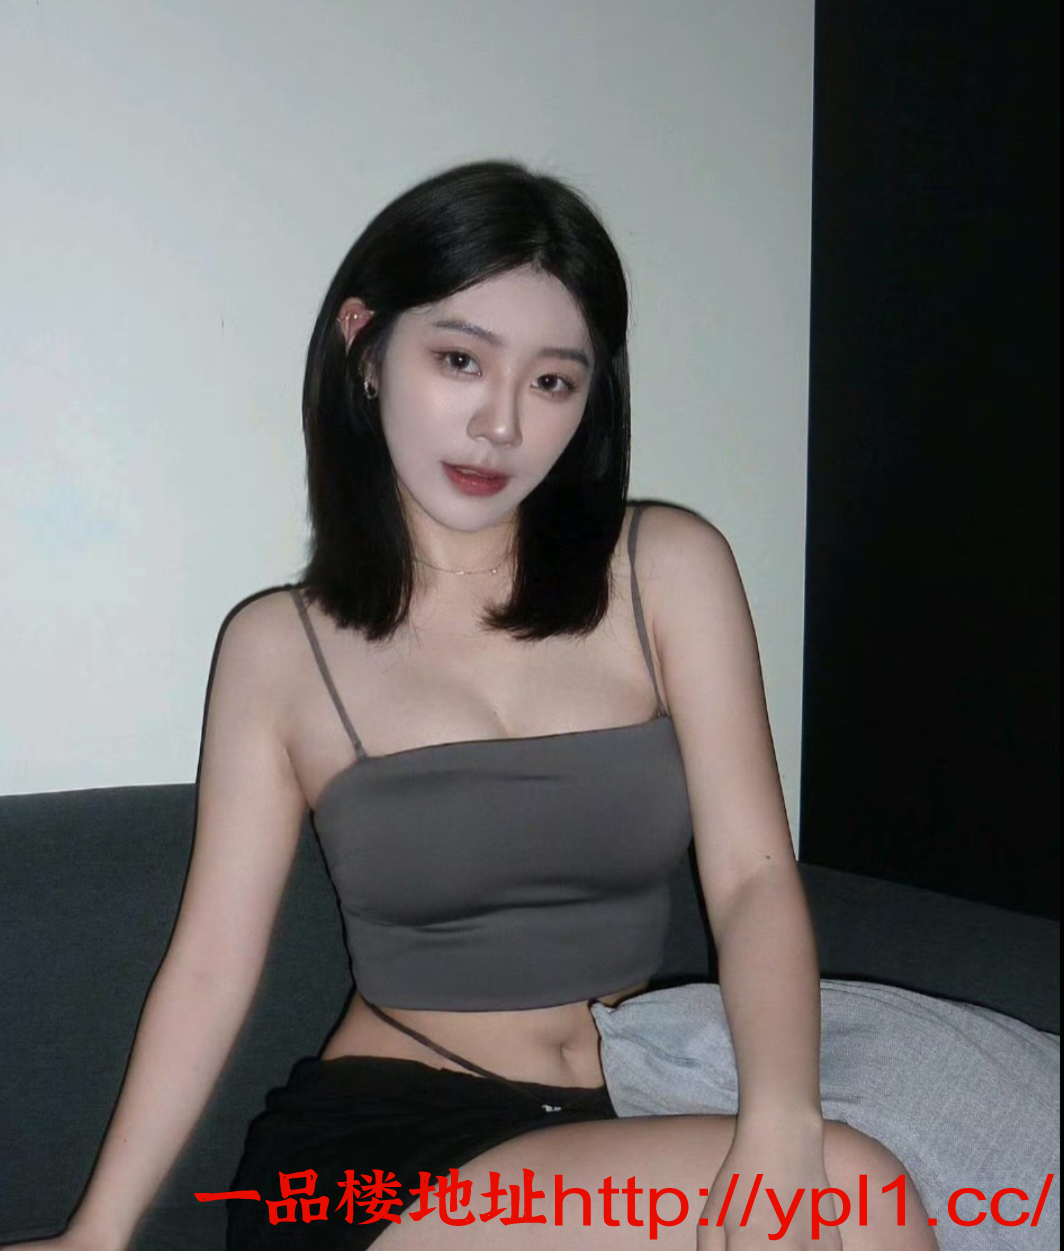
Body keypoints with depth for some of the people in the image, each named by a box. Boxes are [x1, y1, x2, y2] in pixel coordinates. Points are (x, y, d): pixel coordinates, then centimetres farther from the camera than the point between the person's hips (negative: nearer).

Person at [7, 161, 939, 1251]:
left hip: (617, 1136, 3)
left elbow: (753, 876, -7)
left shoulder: (669, 569, 1)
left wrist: (781, 1124, -23)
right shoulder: (279, 647, 0)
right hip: (374, 1147, -3)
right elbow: (210, 963, 0)